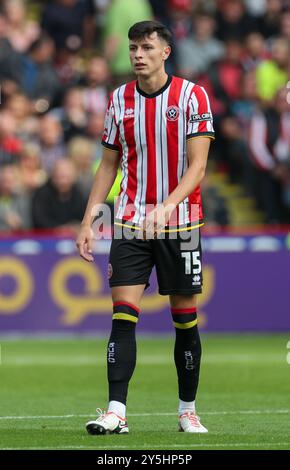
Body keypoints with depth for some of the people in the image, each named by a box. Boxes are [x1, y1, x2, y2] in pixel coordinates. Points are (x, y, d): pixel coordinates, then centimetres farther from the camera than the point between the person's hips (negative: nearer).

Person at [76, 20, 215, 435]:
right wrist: (88, 221, 6)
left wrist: (167, 206, -26)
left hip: (180, 223, -2)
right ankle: (116, 412, -13)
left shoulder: (192, 96, -5)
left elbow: (197, 165, -11)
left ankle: (188, 412, 17)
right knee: (123, 314, -9)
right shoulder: (119, 100, 6)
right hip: (131, 224, 2)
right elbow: (109, 165, 13)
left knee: (185, 318, 4)